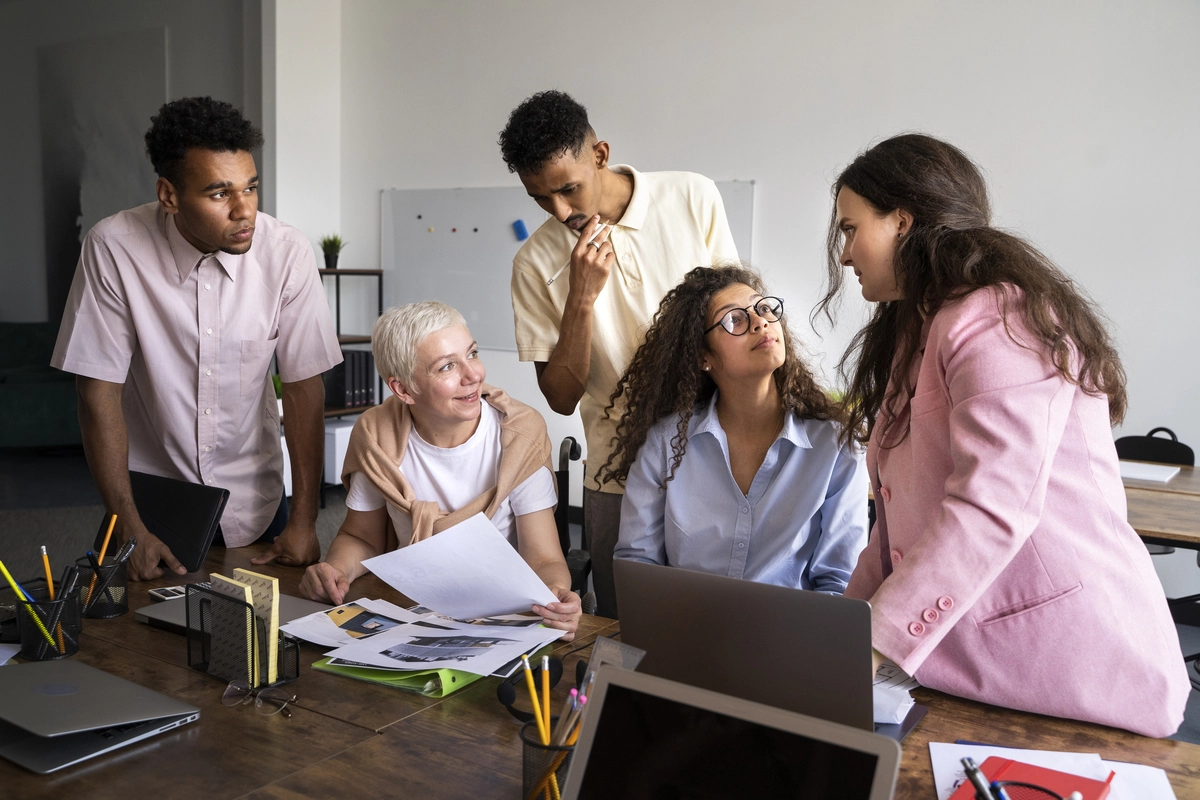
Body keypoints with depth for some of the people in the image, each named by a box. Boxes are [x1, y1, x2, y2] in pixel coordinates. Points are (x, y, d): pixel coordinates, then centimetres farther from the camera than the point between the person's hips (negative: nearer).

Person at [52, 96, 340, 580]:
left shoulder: (286, 252, -17)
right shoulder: (113, 248, -18)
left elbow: (303, 385, -11)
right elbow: (99, 390, -14)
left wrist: (304, 522, -12)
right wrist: (128, 527, -16)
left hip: (254, 502, 1)